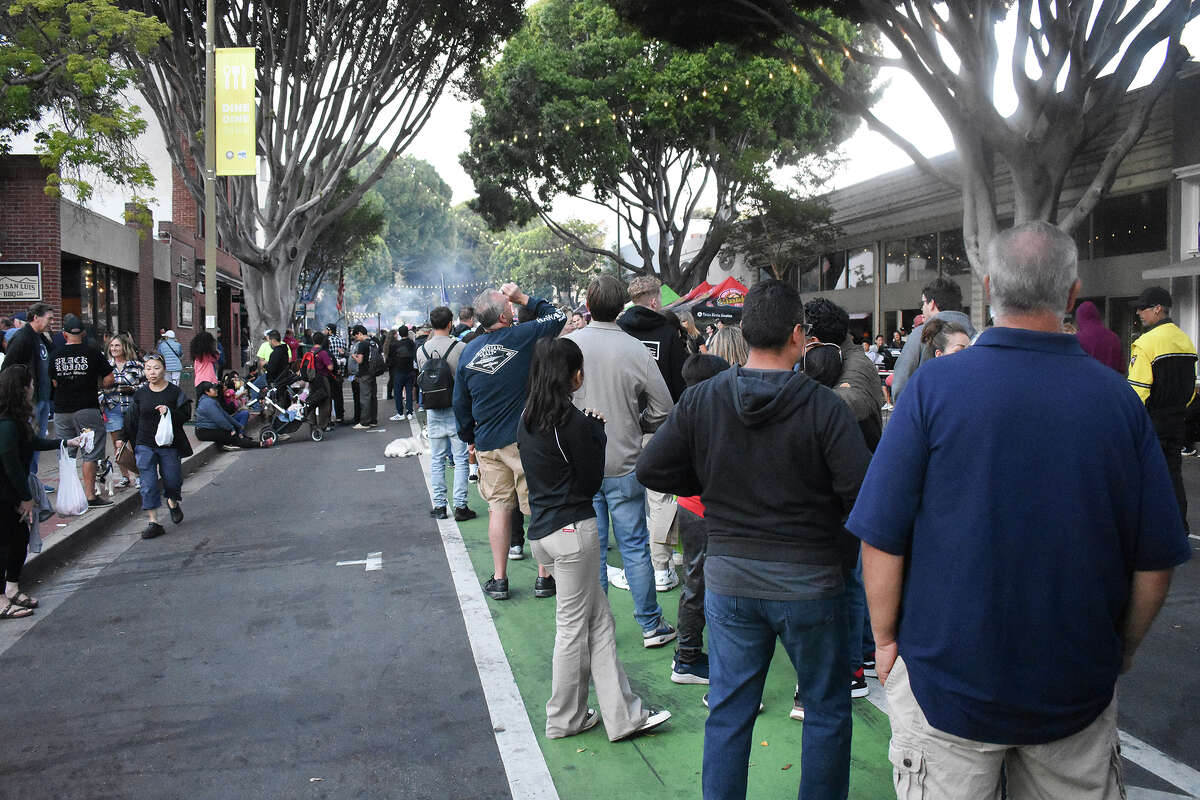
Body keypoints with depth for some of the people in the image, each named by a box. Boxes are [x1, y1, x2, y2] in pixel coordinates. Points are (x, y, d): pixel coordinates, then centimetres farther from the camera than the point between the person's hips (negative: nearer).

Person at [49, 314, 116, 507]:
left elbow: (54, 383, 10)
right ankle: (90, 495, -2)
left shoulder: (55, 356, 4)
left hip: (62, 410, 4)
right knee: (90, 453, 0)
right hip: (87, 409, -4)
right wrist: (97, 386, 13)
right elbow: (109, 380, -7)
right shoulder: (93, 353, -6)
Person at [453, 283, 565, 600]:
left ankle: (499, 580, 16)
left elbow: (460, 402, 11)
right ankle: (544, 577, 13)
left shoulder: (468, 351, 4)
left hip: (487, 443, 4)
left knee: (498, 507, 11)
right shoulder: (522, 336, -10)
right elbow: (557, 317, 6)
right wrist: (523, 297, 9)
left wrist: (469, 438, 22)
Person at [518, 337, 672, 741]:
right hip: (573, 529, -8)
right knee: (573, 626, 7)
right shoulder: (575, 422, -16)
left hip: (541, 530, 8)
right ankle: (564, 719, 22)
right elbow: (591, 481, -9)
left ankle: (622, 715, 18)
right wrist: (597, 432, 1)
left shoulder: (528, 418, 8)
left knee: (599, 620, 14)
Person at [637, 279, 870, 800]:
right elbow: (864, 492, -20)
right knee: (827, 709, 18)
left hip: (728, 577, 3)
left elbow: (650, 470, -3)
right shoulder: (823, 407, -17)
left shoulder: (701, 400, -6)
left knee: (728, 712, 16)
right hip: (808, 581, -3)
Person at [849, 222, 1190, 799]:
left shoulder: (935, 386, -14)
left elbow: (882, 540, -13)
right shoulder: (1118, 398, -6)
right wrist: (1120, 652, 15)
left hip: (950, 679, -2)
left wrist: (886, 639, 1)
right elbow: (1155, 563, -1)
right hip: (1078, 687, 3)